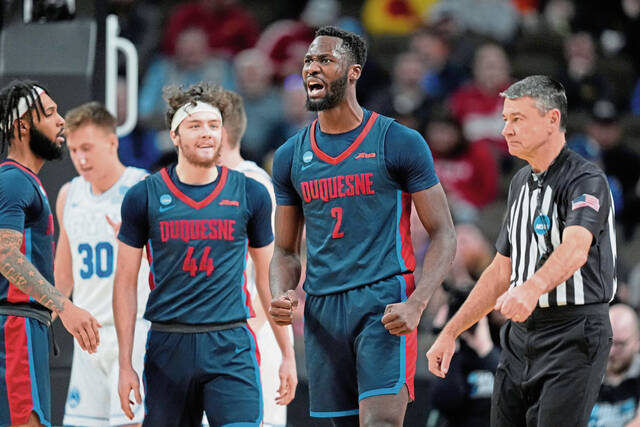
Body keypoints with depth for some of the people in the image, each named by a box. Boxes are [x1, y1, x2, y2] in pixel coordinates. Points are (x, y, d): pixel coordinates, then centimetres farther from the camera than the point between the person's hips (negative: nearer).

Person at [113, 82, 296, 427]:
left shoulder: (250, 194, 5)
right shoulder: (144, 197, 2)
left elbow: (268, 277, 12)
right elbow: (125, 282, 6)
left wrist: (287, 354, 9)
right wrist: (125, 364, 1)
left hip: (230, 346, -1)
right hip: (168, 345, 1)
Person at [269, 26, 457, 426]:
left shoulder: (399, 143, -1)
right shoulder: (290, 157, 12)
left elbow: (443, 236, -2)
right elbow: (286, 250, 19)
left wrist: (415, 305, -17)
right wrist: (281, 294, -4)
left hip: (384, 306, -5)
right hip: (322, 310, 5)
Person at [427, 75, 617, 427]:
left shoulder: (586, 180, -12)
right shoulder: (521, 181, 16)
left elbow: (575, 249, -32)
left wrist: (531, 289, -50)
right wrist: (450, 333, 19)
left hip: (573, 335, -8)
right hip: (520, 336, 8)